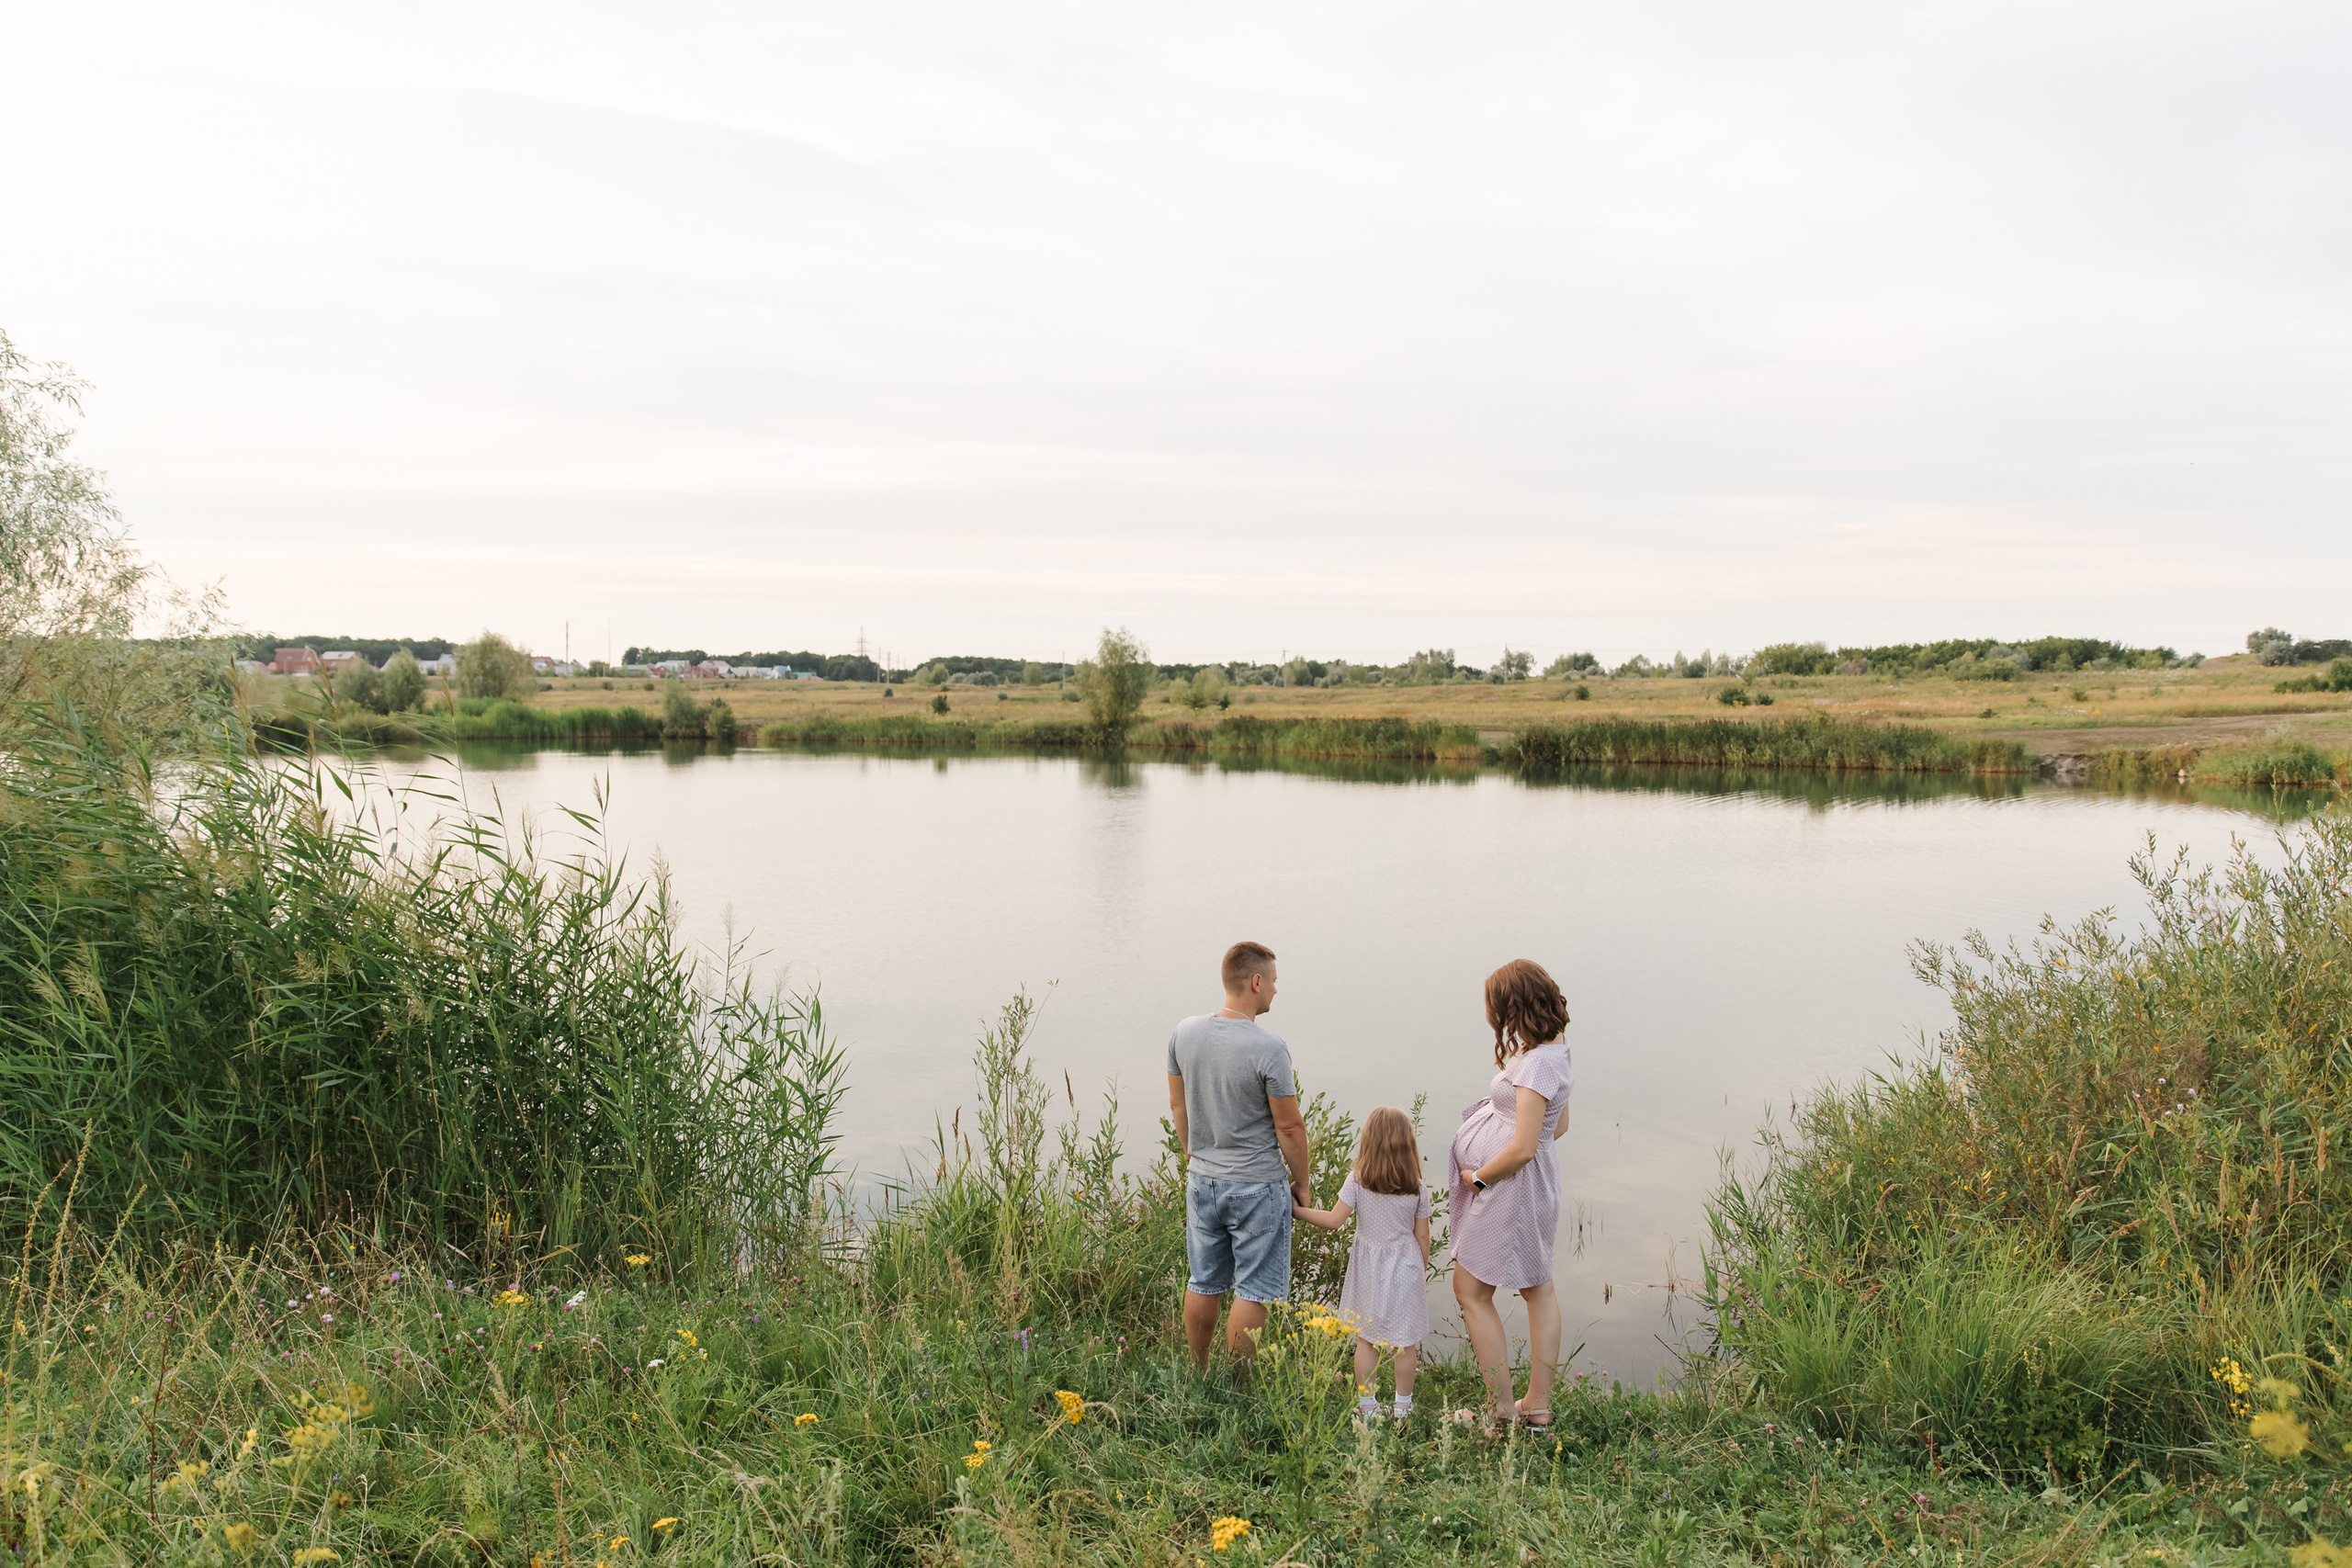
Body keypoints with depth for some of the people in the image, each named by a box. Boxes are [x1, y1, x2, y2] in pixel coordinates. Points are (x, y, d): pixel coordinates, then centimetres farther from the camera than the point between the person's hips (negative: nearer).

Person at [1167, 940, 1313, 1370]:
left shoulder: (1184, 1033, -4)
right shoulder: (1268, 1048, -21)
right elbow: (1289, 1128, -14)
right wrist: (1302, 1182, 1)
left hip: (1201, 1181, 6)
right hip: (1256, 1188, -6)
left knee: (1203, 1283, 19)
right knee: (1252, 1290, 7)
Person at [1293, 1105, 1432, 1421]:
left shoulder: (1357, 1181, -12)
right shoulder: (1418, 1190, -8)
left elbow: (1334, 1220, -14)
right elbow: (1422, 1235, -1)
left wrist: (1298, 1210, -3)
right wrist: (1422, 1270, 13)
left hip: (1368, 1266, 0)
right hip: (1405, 1265, 0)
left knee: (1366, 1338, 11)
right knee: (1405, 1341, 11)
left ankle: (1367, 1405, 19)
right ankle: (1403, 1406, 22)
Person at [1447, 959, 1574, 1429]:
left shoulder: (1537, 1062, -25)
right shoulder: (1553, 1048, 5)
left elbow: (1523, 1148, -29)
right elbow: (1559, 1126, 14)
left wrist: (1478, 1176, -13)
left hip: (1509, 1185, -10)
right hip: (1532, 1184, 11)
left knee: (1471, 1290, 2)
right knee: (1538, 1287, 17)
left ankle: (1503, 1410, 8)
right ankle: (1538, 1404, 29)